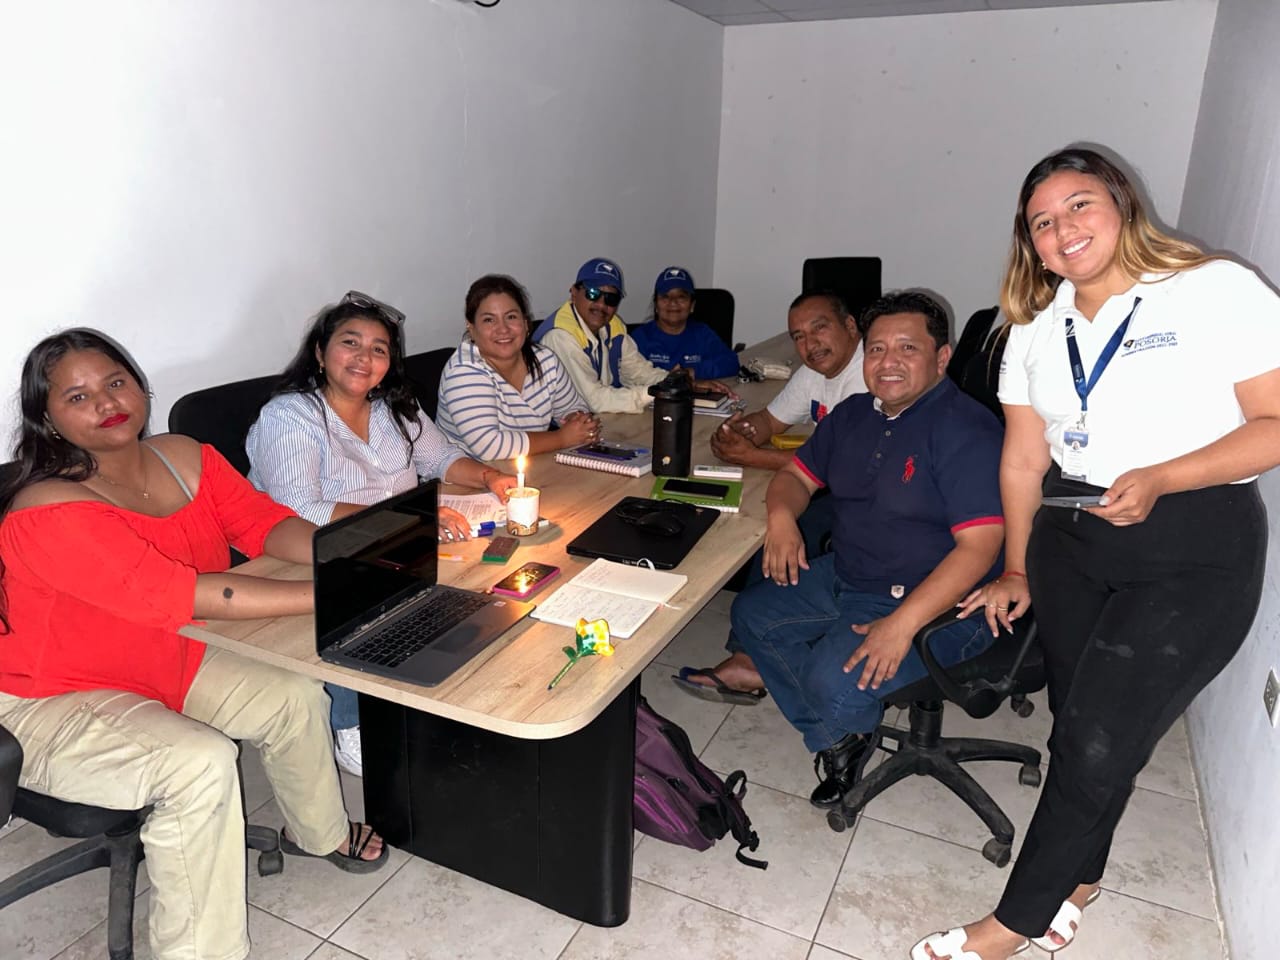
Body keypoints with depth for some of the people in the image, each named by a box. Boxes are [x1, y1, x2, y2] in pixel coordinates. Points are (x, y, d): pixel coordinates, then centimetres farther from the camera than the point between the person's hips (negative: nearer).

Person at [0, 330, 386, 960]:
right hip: (50, 703, -7)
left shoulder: (185, 458, -4)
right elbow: (177, 594, -37)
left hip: (164, 660, 8)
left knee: (294, 696, 0)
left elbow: (263, 522, -6)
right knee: (201, 760, -29)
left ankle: (317, 832, 29)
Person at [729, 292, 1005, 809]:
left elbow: (980, 544, -26)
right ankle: (838, 737, 9)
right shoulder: (854, 414, 6)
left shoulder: (966, 430, -20)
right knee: (751, 612, 5)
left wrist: (902, 622, -32)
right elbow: (797, 474, 14)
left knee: (834, 681, -28)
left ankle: (841, 727, 12)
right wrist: (782, 515, -11)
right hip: (842, 578, 9)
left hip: (933, 602, -8)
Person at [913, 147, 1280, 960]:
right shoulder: (1038, 326, 9)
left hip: (1193, 555, -5)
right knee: (1078, 727, 13)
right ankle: (1078, 877, 37)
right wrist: (1016, 572, 13)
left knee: (1099, 744, -3)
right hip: (1070, 540, 5)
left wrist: (1158, 479, -24)